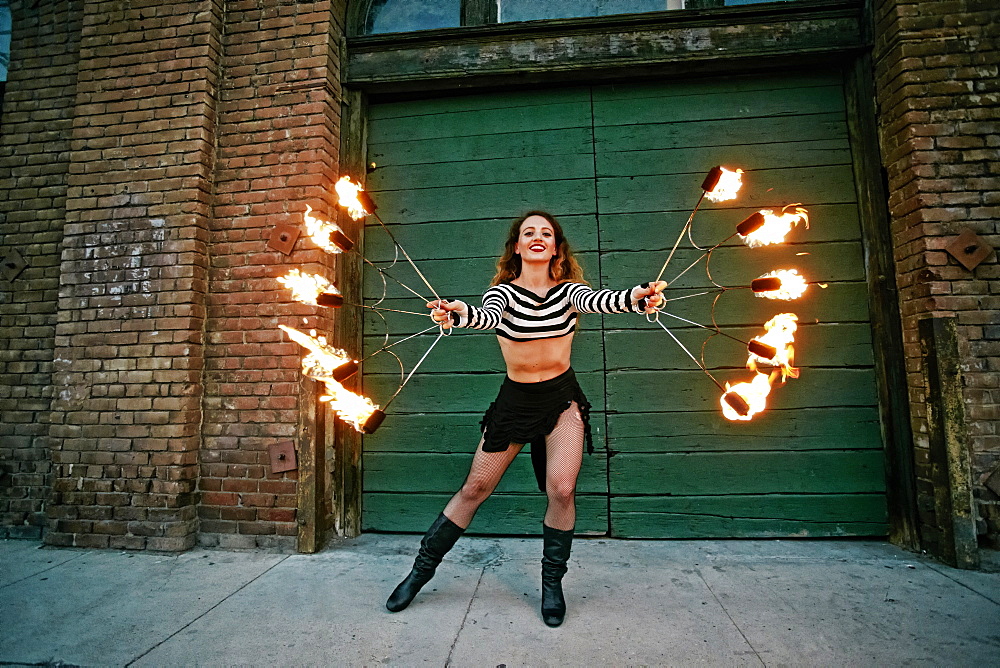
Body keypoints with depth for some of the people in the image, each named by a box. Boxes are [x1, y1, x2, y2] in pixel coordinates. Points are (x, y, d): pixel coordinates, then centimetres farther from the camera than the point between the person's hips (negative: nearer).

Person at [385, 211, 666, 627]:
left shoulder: (567, 290, -4)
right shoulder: (503, 291, -7)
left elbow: (593, 300, -26)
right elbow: (488, 316, -29)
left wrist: (636, 297, -48)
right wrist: (459, 313, -53)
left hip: (563, 398, 1)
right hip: (515, 400, 0)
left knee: (561, 490, -10)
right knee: (474, 489, 5)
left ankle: (552, 584, 16)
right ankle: (422, 569, 23)